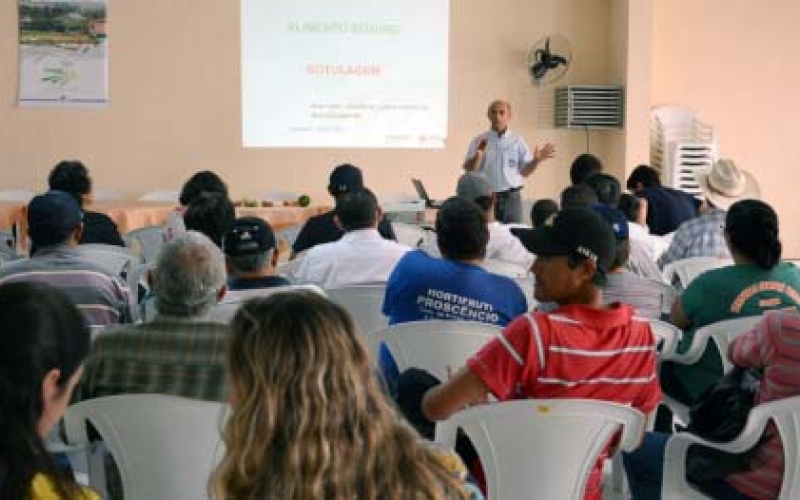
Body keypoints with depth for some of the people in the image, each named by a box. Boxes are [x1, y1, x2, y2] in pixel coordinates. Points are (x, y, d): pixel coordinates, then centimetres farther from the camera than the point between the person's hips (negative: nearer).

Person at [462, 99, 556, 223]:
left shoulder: (517, 141, 4)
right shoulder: (479, 141, 3)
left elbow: (524, 172, 7)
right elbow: (469, 170, -1)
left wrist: (536, 160, -11)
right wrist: (478, 155, -18)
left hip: (511, 197, 0)